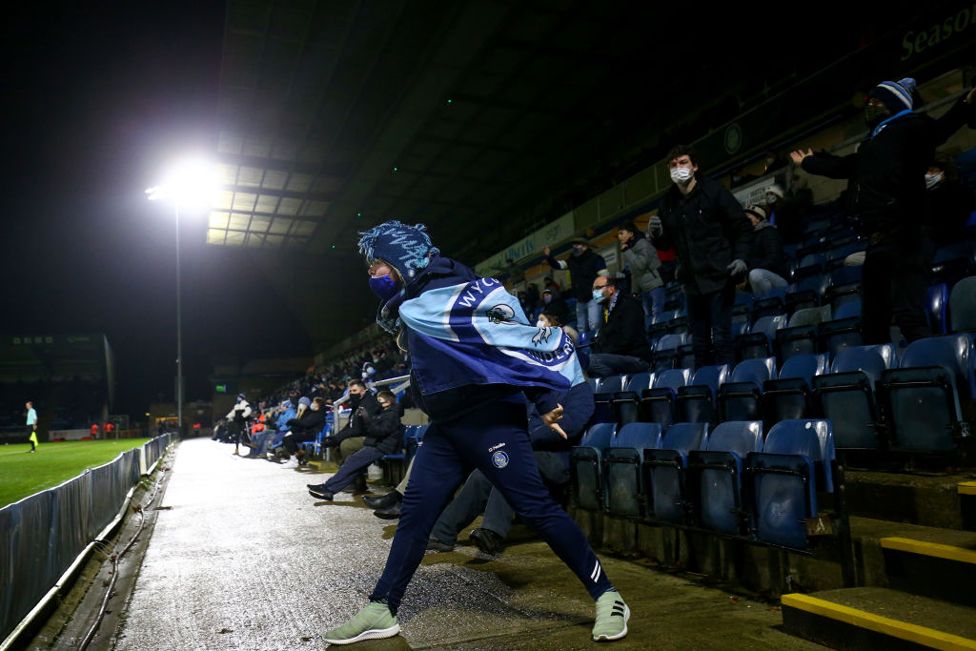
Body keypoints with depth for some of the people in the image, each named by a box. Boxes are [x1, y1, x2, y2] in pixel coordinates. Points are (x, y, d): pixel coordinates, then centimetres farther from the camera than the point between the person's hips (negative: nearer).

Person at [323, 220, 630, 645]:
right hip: (446, 426, 9)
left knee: (535, 507, -8)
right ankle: (381, 610, 19)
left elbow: (513, 337, -17)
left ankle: (605, 595, 6)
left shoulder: (449, 291, -12)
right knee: (414, 511, 8)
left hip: (490, 417, -9)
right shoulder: (404, 307, 16)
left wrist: (546, 397, -20)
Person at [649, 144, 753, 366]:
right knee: (699, 344, 10)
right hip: (692, 282, 5)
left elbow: (742, 227, -2)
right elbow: (665, 244, 18)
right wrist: (656, 234, -4)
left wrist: (740, 257, -15)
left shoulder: (714, 191, -4)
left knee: (721, 339, -5)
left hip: (719, 278, -5)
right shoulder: (668, 203, 10)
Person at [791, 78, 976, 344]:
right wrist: (809, 162, 58)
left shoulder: (907, 127, 3)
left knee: (909, 316, -18)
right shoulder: (872, 144, 27)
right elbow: (840, 166, 43)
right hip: (877, 242, 9)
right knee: (872, 323, 11)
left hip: (900, 237, -9)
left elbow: (936, 130, -18)